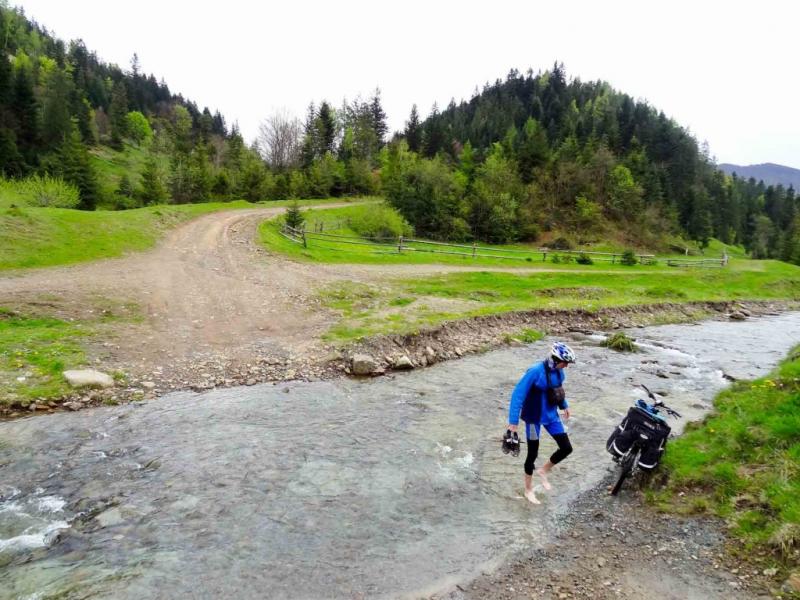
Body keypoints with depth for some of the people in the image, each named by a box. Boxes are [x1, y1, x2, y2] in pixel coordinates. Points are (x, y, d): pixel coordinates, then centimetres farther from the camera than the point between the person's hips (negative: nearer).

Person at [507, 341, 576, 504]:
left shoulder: (558, 371, -7)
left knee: (566, 448, 4)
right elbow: (518, 394, -26)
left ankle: (543, 471, 29)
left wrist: (564, 405, 27)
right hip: (534, 418, -6)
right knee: (533, 454, 6)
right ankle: (528, 490, 28)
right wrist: (513, 421, -27)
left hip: (551, 415, 7)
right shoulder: (535, 371, -28)